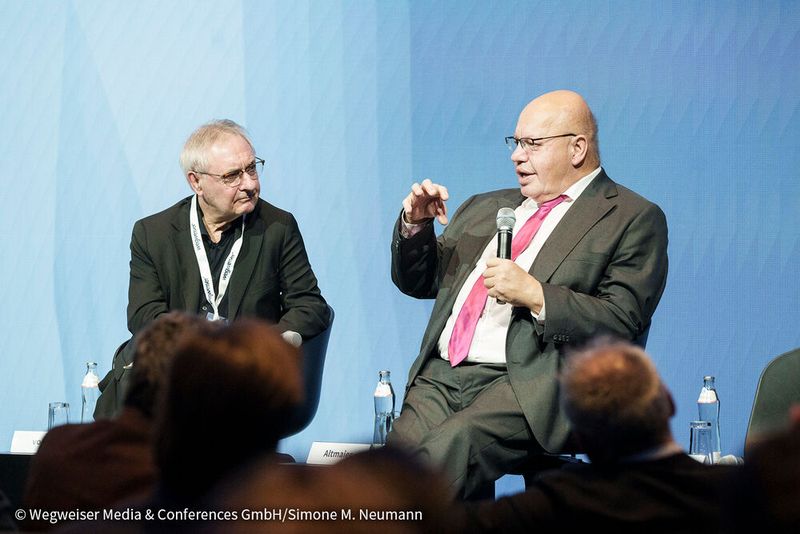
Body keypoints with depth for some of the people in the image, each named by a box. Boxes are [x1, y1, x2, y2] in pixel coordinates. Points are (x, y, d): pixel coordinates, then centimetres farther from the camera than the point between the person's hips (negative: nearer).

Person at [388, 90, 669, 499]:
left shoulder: (633, 219, 5)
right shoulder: (484, 208, 26)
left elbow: (623, 323, -6)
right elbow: (417, 281, 30)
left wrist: (534, 295, -16)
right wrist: (415, 224, 10)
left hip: (533, 383, -6)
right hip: (439, 375, 6)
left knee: (448, 446, -33)